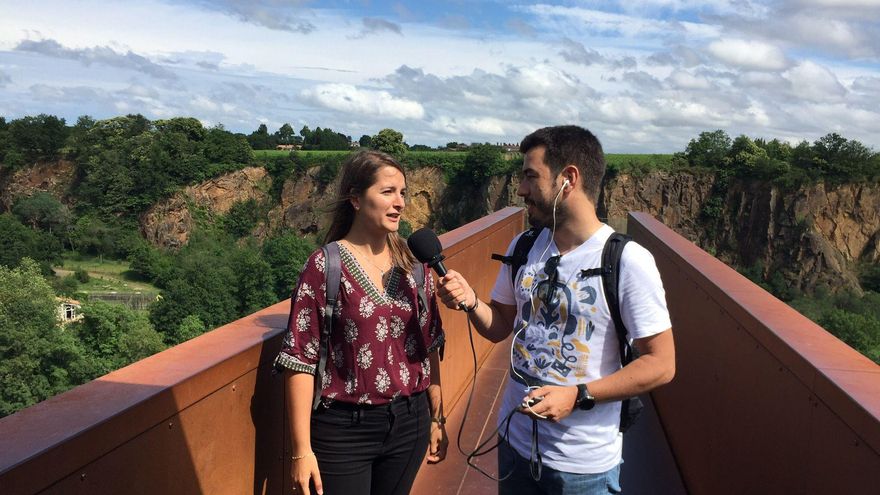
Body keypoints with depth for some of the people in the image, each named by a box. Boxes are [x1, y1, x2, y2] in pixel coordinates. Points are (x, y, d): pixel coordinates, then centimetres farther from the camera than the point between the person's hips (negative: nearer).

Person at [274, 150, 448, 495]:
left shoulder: (414, 264, 2)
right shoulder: (324, 267, -12)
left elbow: (429, 346, 9)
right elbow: (300, 361, -11)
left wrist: (437, 417, 11)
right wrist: (302, 450, -12)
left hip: (409, 424, 5)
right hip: (344, 428, -4)